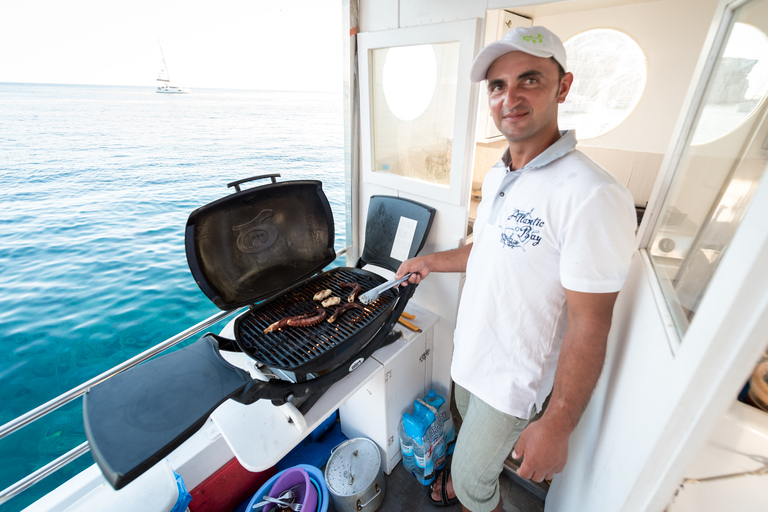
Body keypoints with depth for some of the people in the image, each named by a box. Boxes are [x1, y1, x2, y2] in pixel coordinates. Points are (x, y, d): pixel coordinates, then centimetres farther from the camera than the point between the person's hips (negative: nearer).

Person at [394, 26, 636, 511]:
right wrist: (432, 261, 15)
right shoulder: (497, 176, -1)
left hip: (513, 377, -7)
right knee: (470, 432, 32)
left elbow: (589, 327, -25)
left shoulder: (592, 197, -28)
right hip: (469, 348, 8)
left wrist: (557, 425, -19)